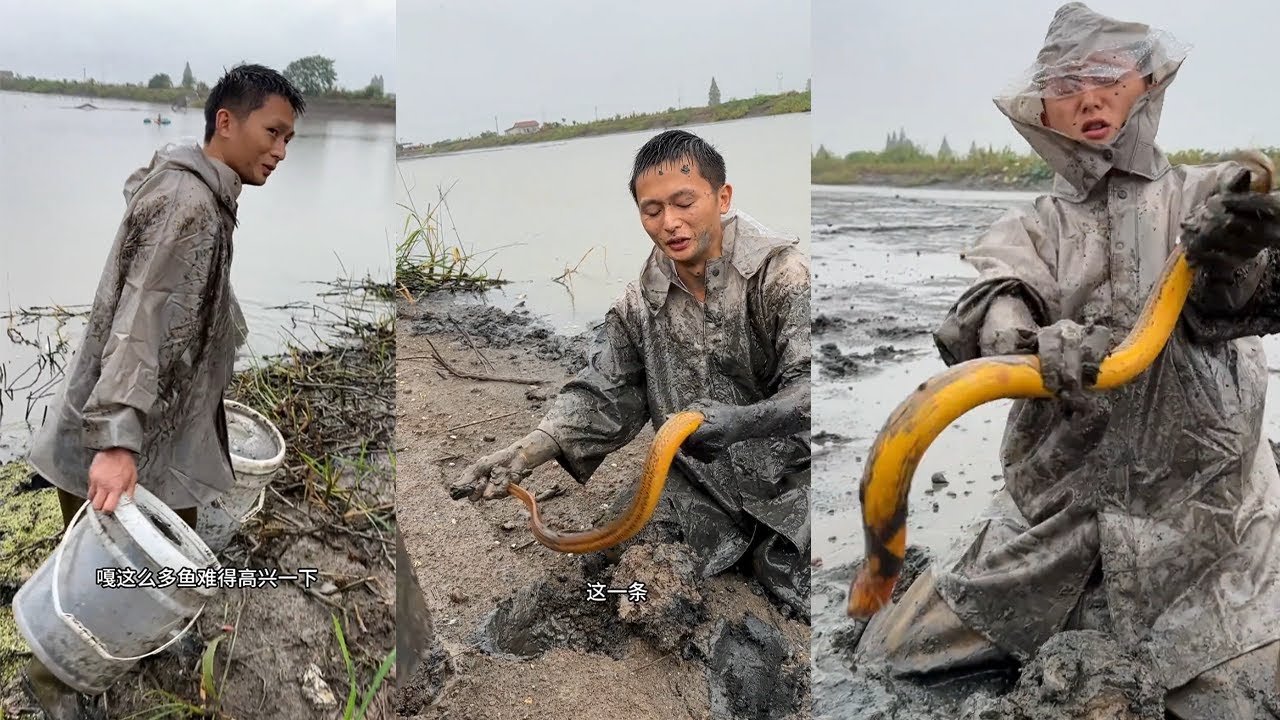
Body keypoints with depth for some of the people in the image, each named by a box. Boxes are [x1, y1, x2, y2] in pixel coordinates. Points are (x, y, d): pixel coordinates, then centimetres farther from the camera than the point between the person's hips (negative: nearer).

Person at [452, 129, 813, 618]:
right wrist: (530, 449, -19)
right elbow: (603, 395, -1)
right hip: (699, 488, 4)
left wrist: (742, 422, -45)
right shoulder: (641, 300, 0)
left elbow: (810, 384, -24)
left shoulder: (780, 271, -14)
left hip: (791, 481, -4)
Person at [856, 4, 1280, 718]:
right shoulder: (1030, 230, 7)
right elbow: (975, 322, -12)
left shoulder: (1214, 197, 3)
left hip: (1202, 510, -2)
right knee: (892, 654, 6)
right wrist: (1039, 343, -35)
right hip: (1054, 509, 2)